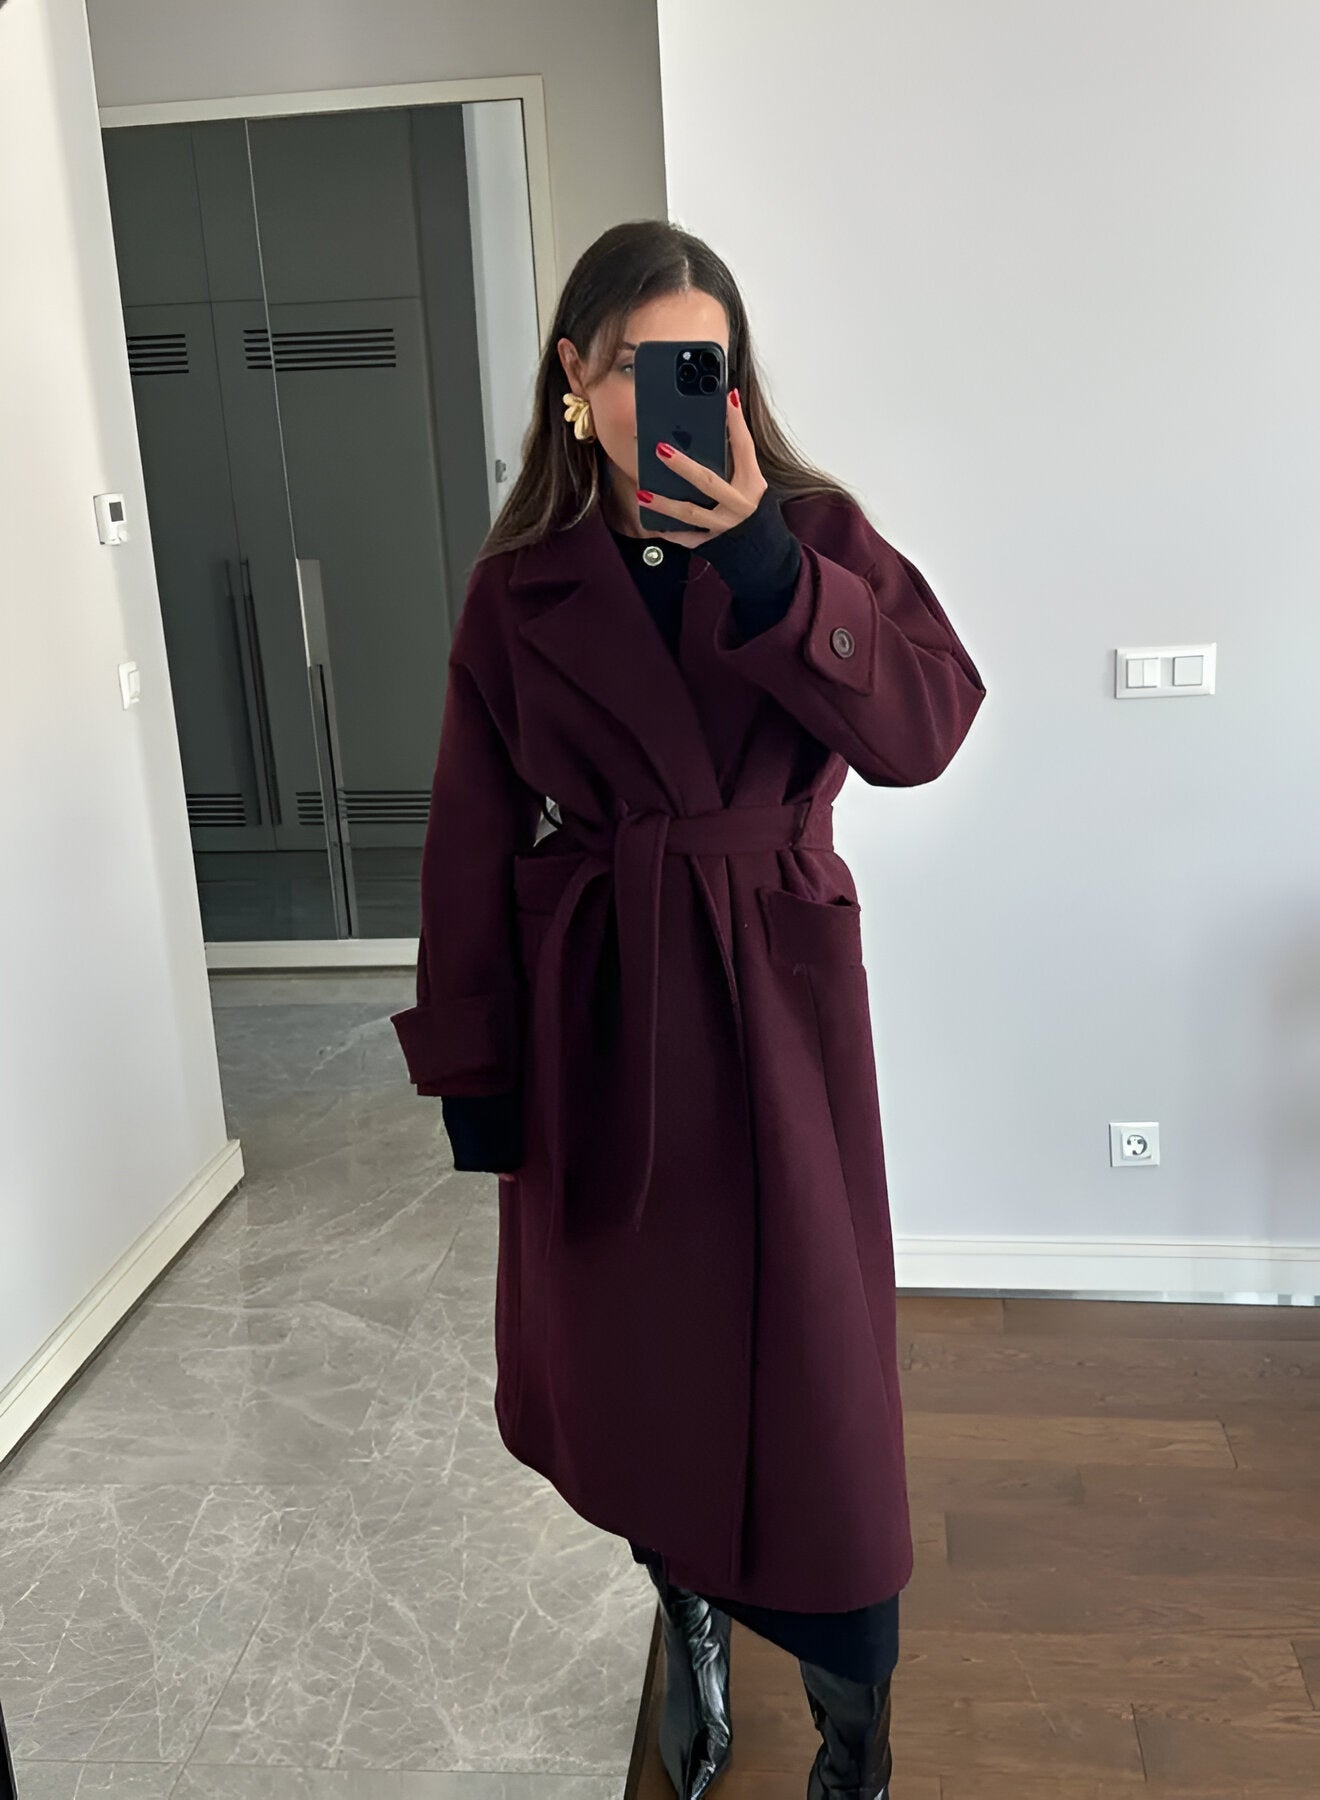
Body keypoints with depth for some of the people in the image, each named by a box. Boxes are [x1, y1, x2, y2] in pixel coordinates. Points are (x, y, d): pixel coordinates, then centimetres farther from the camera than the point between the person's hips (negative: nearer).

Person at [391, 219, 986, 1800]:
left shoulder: (814, 530, -1)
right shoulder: (519, 586, 0)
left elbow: (923, 726, -15)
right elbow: (471, 840, 1)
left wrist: (758, 558, -25)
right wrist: (473, 1068, 0)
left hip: (776, 1005, -1)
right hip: (593, 1016, 2)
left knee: (808, 1360, 4)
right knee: (633, 1354, 15)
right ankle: (691, 1618, 45)